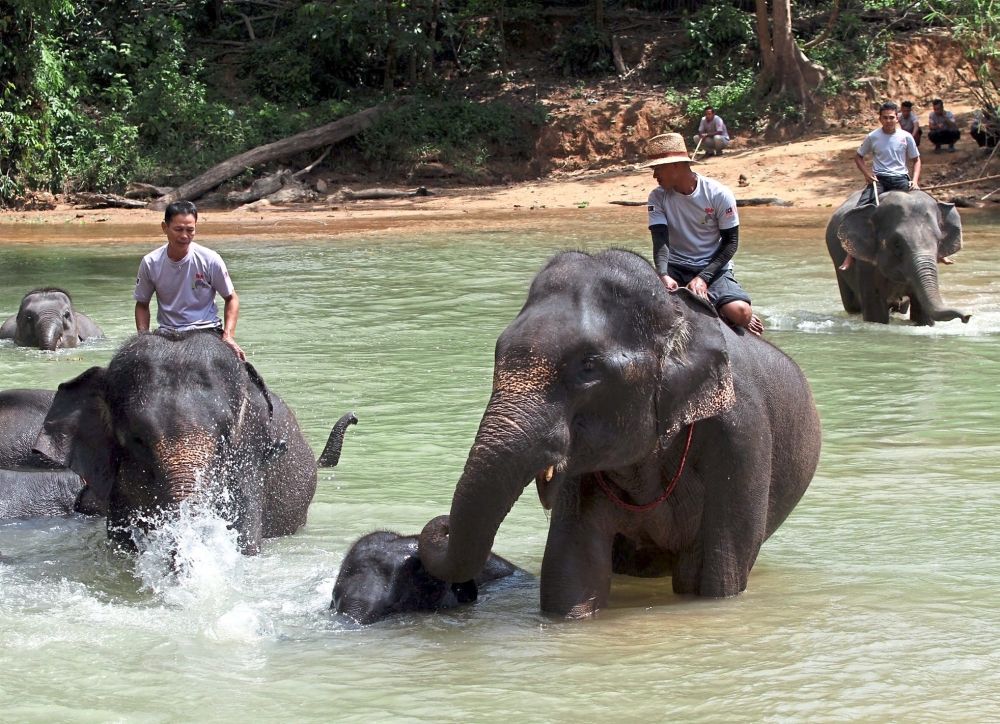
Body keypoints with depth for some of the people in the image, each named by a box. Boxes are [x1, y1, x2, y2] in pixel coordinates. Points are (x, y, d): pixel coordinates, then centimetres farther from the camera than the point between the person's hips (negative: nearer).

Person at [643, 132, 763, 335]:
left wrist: (703, 278, -18)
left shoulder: (719, 194, -9)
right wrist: (663, 275, -35)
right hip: (675, 267, 3)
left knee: (740, 312, -31)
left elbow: (731, 241, -6)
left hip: (713, 267, -3)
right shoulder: (658, 197, -2)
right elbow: (660, 240, -14)